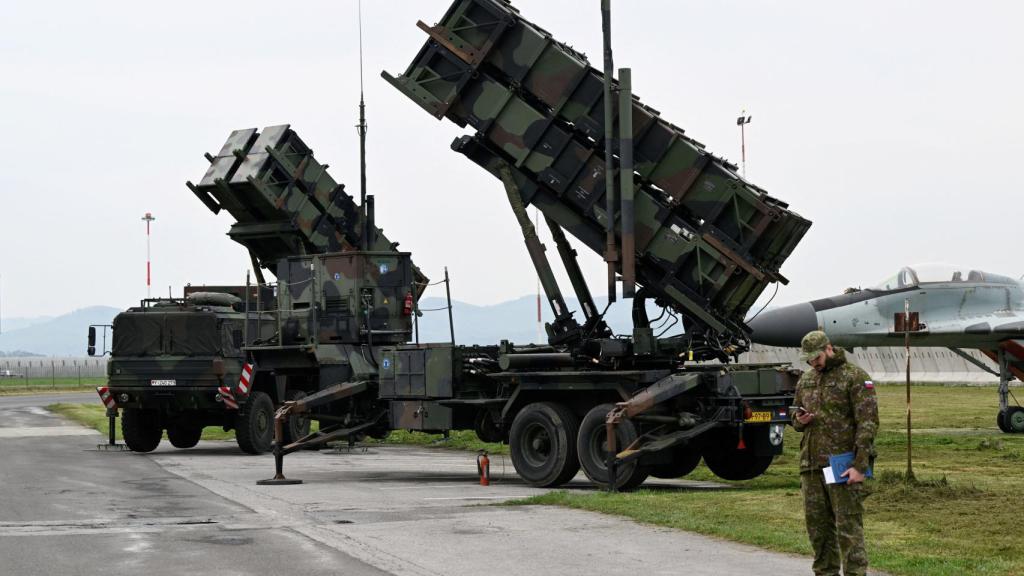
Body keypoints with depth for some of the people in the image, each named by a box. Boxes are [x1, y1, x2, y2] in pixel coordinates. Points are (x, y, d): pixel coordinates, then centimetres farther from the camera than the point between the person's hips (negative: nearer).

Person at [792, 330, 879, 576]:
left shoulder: (855, 377, -6)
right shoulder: (806, 380, 15)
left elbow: (868, 423, -11)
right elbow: (796, 418, 26)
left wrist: (860, 465, -18)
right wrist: (800, 420, 0)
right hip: (811, 464, 7)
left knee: (848, 527, -6)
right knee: (817, 525, 11)